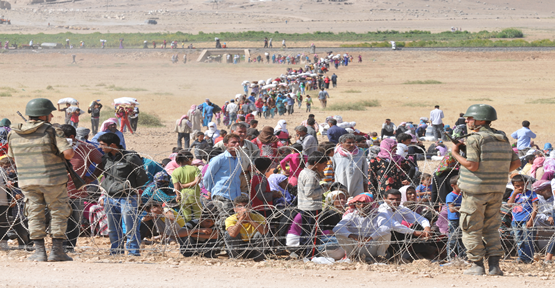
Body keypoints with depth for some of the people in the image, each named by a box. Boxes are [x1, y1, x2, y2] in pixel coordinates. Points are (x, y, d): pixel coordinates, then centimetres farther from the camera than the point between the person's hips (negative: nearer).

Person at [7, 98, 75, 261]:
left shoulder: (14, 134, 5)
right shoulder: (52, 131, -10)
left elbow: (13, 157, 16)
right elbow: (68, 153, -18)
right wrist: (70, 152, 5)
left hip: (27, 181, 4)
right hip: (52, 180, -4)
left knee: (35, 215, 10)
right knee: (59, 213, 8)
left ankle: (39, 252, 6)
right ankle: (57, 251, 5)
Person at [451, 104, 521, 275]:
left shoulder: (474, 139, -12)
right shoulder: (502, 138, 10)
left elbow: (472, 165, -19)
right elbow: (516, 162, 10)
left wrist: (455, 154, -7)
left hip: (475, 190, -6)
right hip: (497, 190, 6)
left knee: (471, 229, 3)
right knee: (491, 229, 13)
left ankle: (477, 266, 1)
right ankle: (494, 265, 5)